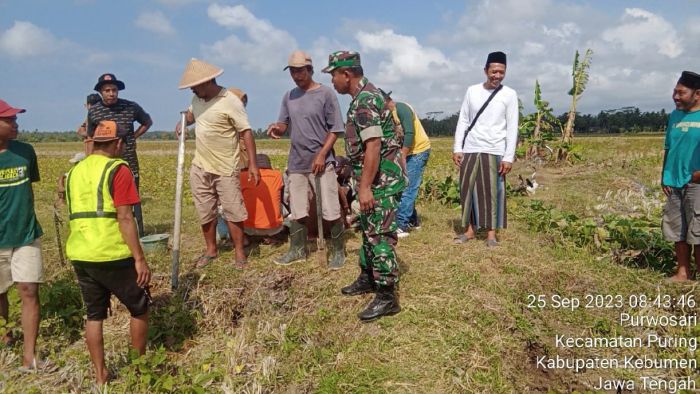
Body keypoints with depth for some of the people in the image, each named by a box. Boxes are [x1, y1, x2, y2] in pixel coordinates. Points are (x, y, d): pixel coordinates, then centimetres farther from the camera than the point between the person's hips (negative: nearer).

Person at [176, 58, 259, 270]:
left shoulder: (230, 101, -17)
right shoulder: (197, 99, 4)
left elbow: (246, 132, -17)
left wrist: (252, 164, -23)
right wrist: (182, 122, 2)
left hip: (226, 169, -7)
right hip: (199, 167, 7)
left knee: (233, 211, 0)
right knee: (205, 212, 13)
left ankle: (239, 252, 12)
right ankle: (211, 250, 27)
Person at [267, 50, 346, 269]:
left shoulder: (326, 94, -6)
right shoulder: (289, 97, 11)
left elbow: (335, 129, -7)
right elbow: (284, 124, 15)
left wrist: (321, 155, -16)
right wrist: (277, 128, -10)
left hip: (322, 163, -5)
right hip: (296, 163, 5)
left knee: (330, 212, -3)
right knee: (297, 211, 12)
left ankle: (338, 251, 11)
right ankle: (297, 250, 25)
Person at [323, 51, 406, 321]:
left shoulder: (365, 100, -18)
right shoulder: (364, 95, 15)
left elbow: (373, 146, -26)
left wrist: (365, 187, -26)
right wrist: (363, 184, 25)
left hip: (381, 179, -11)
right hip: (374, 178, 11)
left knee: (380, 236, -7)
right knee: (369, 230, 20)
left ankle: (387, 297, -1)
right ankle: (368, 278, 34)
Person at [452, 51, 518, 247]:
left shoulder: (509, 95, 0)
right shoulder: (472, 91, 7)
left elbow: (512, 128, -2)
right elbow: (463, 121, 9)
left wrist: (508, 157, -9)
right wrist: (457, 148, 1)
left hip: (494, 152, -2)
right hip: (470, 150, 3)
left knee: (492, 192, -1)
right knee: (467, 190, 5)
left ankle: (491, 233, 8)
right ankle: (469, 230, 15)